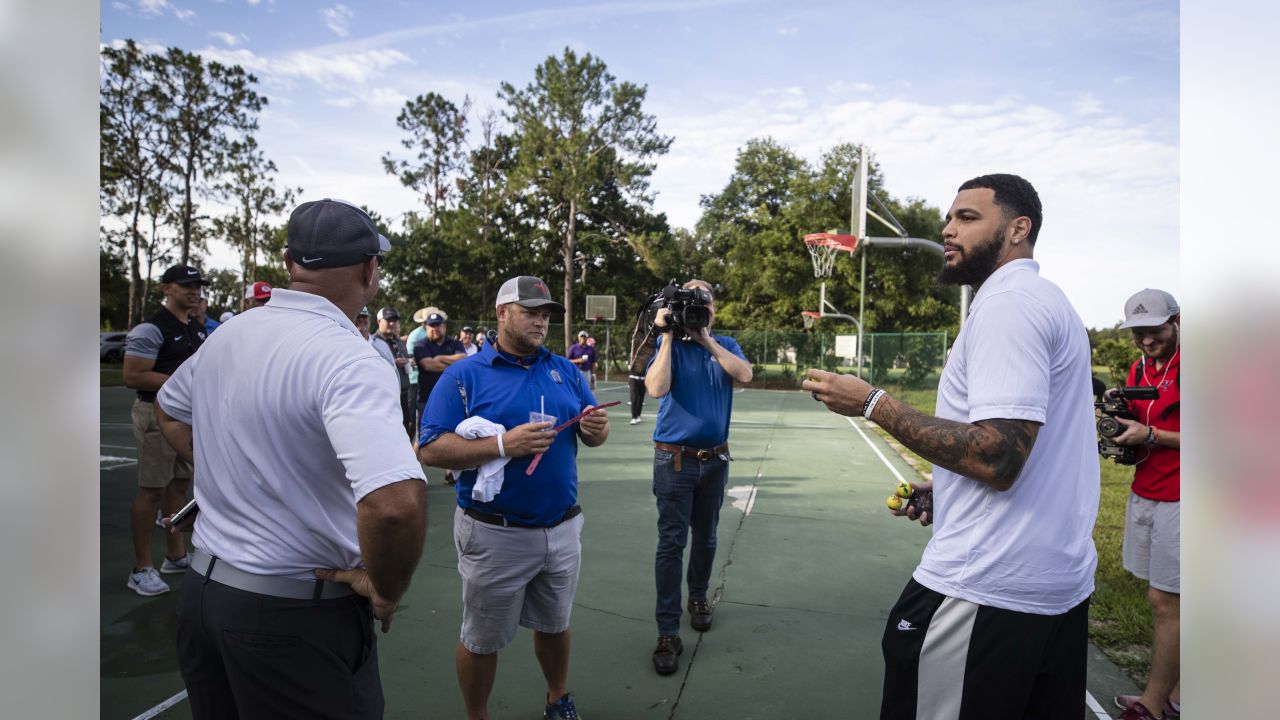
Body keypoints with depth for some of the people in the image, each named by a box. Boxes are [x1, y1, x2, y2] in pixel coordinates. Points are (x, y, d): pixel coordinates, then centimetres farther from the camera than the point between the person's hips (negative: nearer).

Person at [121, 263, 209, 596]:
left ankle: (175, 556, 26)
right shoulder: (151, 329, -13)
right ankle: (141, 569, 5)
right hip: (158, 414, -8)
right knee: (151, 491, -3)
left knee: (179, 485, 15)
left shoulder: (197, 330, 14)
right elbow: (133, 377, -19)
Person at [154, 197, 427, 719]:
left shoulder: (228, 335, 1)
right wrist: (386, 591, -21)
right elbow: (396, 503, -39)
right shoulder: (348, 359, -24)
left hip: (202, 587, 8)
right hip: (296, 613, -7)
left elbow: (169, 410, 23)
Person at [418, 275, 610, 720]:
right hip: (496, 534, -4)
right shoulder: (463, 375, -9)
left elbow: (591, 434, 8)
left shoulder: (563, 370, 6)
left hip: (563, 528, 5)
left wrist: (597, 428, -16)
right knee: (482, 640, 14)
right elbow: (430, 450, -17)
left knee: (554, 624, 24)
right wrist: (504, 444, -27)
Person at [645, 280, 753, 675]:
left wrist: (706, 339, -16)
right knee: (671, 543, -3)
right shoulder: (668, 343, -5)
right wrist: (669, 335, -20)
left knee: (705, 537, 18)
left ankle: (698, 598, 39)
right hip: (675, 458, -3)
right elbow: (657, 388, -22)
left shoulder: (725, 345, 5)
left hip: (715, 459, 4)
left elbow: (744, 375, -15)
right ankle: (667, 631, 2)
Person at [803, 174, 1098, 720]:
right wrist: (946, 489, 18)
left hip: (988, 595, -10)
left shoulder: (1007, 300, -16)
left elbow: (996, 458, -25)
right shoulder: (1048, 300, 16)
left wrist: (873, 404, -18)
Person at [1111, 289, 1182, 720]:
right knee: (1167, 601, 12)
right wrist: (1119, 426, -3)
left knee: (1164, 602, -2)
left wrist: (1151, 435, -19)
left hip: (1177, 502, -7)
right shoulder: (1139, 369, 11)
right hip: (1144, 495, 7)